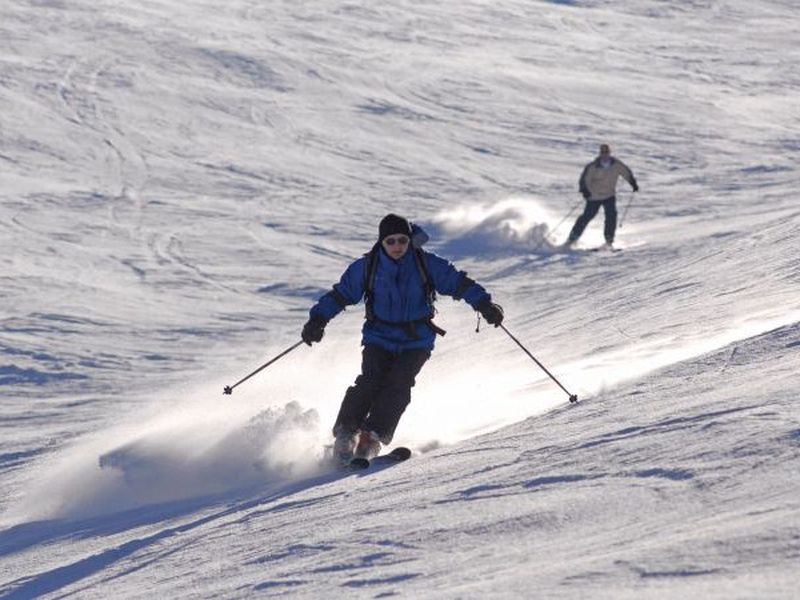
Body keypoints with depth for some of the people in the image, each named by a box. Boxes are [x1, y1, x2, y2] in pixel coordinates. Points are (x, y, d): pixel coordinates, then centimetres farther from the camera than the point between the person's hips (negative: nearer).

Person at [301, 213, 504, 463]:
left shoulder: (426, 264, -7)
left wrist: (484, 304, -18)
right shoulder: (367, 266, -4)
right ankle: (345, 434, -14)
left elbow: (459, 283, -5)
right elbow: (341, 294, 2)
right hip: (380, 337, 0)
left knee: (398, 383, -22)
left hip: (416, 341, 0)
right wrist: (318, 320, -9)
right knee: (371, 380, -21)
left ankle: (372, 437, -21)